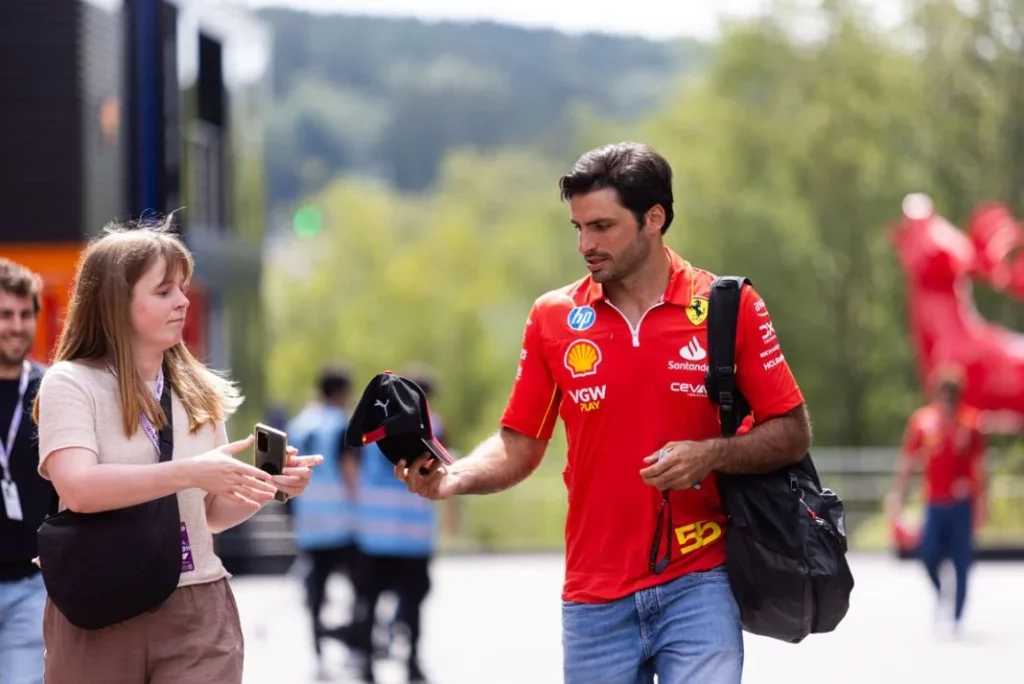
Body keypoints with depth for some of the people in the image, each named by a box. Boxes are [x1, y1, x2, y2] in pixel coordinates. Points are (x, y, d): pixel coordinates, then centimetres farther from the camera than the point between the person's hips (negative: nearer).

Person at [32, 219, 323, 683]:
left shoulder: (199, 392, 9)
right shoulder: (71, 384, -5)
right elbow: (78, 488, -21)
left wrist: (266, 487, -2)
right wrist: (189, 472, -26)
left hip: (200, 612, 3)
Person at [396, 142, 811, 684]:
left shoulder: (729, 307, -2)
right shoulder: (553, 317, 5)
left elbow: (793, 433, 2)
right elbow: (520, 446, 9)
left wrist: (712, 454, -15)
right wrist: (454, 478, -10)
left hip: (697, 585, -2)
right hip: (595, 598, 2)